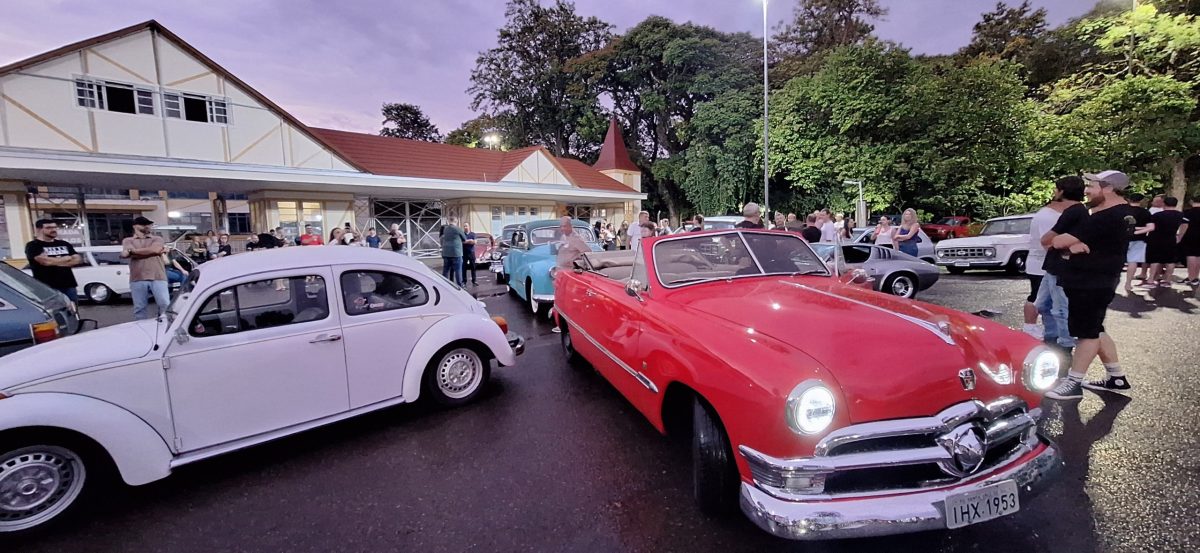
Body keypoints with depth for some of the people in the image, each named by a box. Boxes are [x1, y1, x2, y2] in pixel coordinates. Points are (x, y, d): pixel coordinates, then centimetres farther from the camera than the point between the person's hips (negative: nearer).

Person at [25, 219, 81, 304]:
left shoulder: (64, 244, 16)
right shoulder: (33, 245, 0)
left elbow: (78, 259, 6)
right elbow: (45, 261, -16)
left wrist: (53, 261, -6)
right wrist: (67, 259, -2)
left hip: (69, 286, 5)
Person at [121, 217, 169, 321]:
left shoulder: (157, 239, 15)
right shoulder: (128, 241, 17)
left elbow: (156, 250, -6)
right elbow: (125, 254, -2)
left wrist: (134, 251, 1)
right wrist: (153, 250, -7)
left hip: (157, 278, -1)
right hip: (137, 279, 1)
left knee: (165, 305, -8)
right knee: (139, 308, 5)